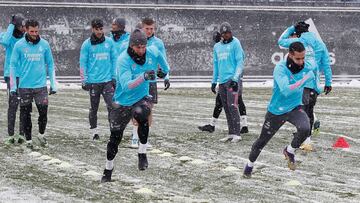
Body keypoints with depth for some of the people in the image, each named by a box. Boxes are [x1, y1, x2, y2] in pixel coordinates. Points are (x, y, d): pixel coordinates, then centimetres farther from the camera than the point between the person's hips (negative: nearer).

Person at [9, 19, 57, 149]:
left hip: (41, 85, 1)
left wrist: (53, 84, 4)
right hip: (24, 86, -1)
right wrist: (13, 86, -4)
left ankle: (41, 135, 22)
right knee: (25, 114, 4)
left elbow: (50, 64, 8)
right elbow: (13, 65, 0)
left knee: (43, 112, -2)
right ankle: (28, 139, 17)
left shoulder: (44, 44, 1)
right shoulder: (19, 45, -3)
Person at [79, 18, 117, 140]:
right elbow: (83, 63, 0)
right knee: (94, 108, 9)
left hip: (107, 80, 1)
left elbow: (114, 59, 9)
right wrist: (84, 81, -4)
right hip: (93, 81, -1)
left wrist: (115, 77, 5)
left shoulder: (109, 42, 4)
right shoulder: (87, 44, -2)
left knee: (111, 106, -9)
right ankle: (94, 131, 20)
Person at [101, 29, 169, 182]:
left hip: (142, 98, 1)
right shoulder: (123, 60, -23)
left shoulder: (153, 53, -11)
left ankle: (142, 153, -17)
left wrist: (164, 70, 33)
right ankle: (108, 170, 28)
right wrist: (143, 77, -51)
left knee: (141, 114, -34)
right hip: (122, 102, -1)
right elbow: (126, 85, -36)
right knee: (115, 137, 5)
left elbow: (160, 57, 16)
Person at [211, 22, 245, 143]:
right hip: (221, 81, 6)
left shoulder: (235, 43, -1)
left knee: (232, 106, -14)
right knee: (226, 108, 6)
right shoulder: (217, 47, 17)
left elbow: (240, 62, -7)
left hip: (232, 79, -6)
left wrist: (235, 78, -16)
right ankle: (231, 133, 10)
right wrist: (214, 81, 19)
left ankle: (237, 134, -14)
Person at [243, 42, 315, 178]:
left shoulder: (307, 67, -11)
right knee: (262, 141, 13)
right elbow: (286, 90, -41)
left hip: (295, 108, 3)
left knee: (305, 129, -28)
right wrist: (305, 79, -40)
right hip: (277, 111, -3)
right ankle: (250, 164, 41)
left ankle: (290, 151, 1)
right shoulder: (280, 69, -27)